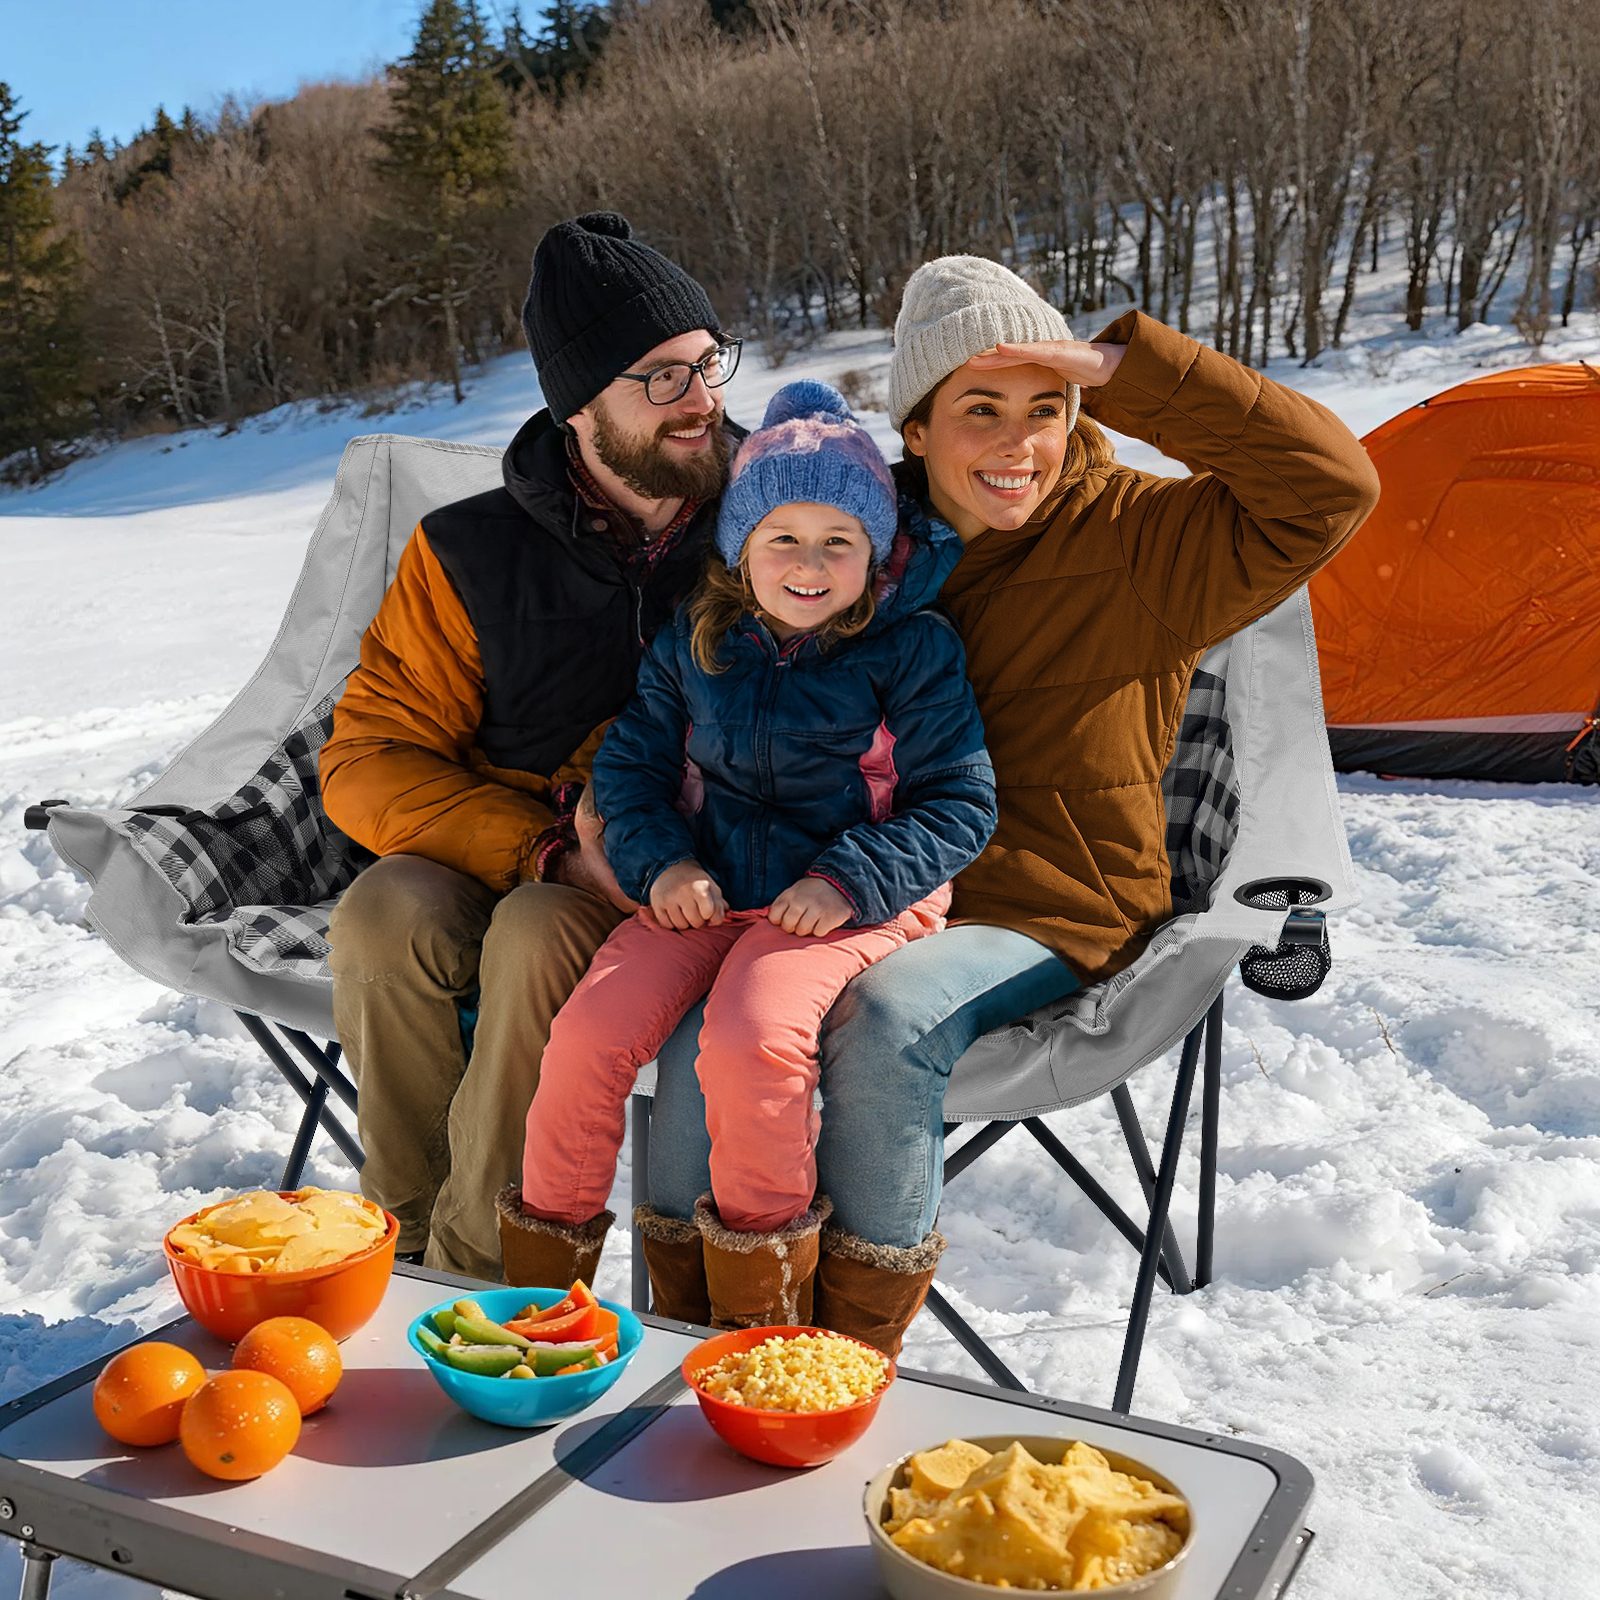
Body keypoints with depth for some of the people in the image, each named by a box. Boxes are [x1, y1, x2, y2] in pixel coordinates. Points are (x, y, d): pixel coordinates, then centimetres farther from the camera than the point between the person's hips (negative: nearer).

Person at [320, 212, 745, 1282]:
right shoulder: (470, 553, -1)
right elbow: (368, 762, -4)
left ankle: (482, 1280, -16)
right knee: (385, 916, -29)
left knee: (539, 935, -32)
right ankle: (410, 1245, -10)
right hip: (503, 860, 2)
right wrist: (555, 850, -20)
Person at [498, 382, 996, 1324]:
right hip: (706, 887, 4)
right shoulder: (697, 641, 8)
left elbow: (959, 803, -4)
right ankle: (534, 1273, 6)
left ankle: (761, 1305, -7)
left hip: (849, 902, -4)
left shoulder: (913, 650, -3)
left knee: (750, 1037, -31)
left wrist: (850, 880, -18)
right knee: (590, 1031, -17)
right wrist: (660, 861, -5)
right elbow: (631, 761, 14)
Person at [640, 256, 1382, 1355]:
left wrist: (1122, 370, -20)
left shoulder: (1138, 542, -4)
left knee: (884, 1017, -34)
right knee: (707, 1034, -23)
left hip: (1049, 921, -3)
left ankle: (853, 1356, -12)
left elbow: (1329, 489, -18)